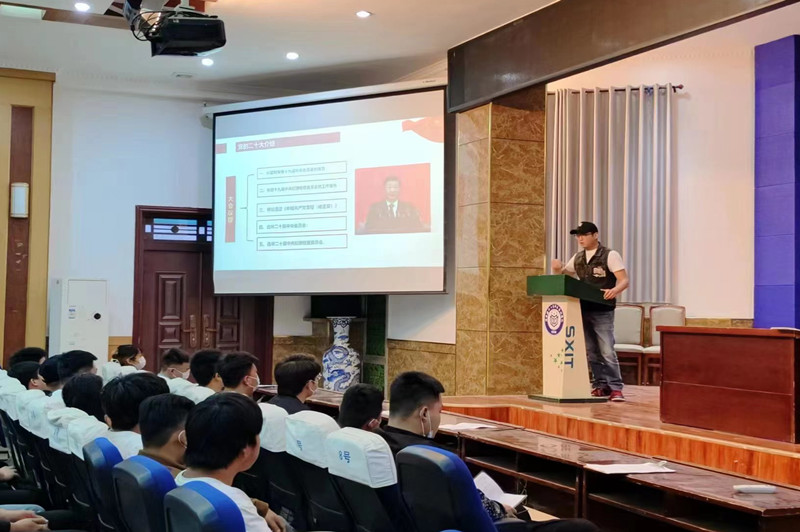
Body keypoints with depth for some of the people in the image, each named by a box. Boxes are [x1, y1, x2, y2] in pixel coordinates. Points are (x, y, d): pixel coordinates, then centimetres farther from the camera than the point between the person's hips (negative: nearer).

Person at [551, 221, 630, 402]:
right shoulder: (577, 258, 11)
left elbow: (624, 280, -12)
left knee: (607, 351, -10)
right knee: (591, 351, 8)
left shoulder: (610, 255, -6)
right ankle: (600, 385, 17)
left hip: (603, 311, -6)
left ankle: (615, 388, -5)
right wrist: (557, 270, -3)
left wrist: (615, 290, -34)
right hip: (583, 310, 6)